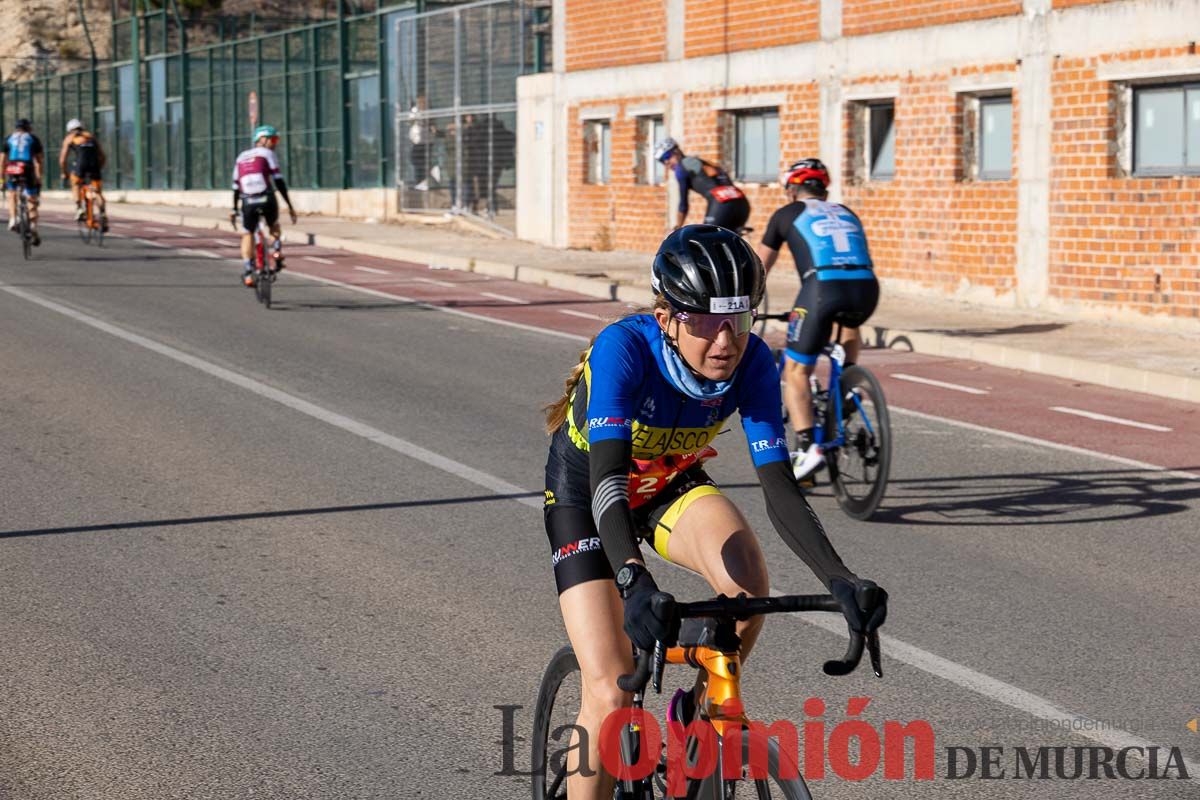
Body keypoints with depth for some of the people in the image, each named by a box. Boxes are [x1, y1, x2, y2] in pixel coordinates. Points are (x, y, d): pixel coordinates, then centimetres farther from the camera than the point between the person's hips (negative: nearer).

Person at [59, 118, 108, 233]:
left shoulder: (69, 138, 23)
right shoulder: (91, 136, 31)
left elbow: (62, 159, 18)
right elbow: (102, 157, 27)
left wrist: (64, 173, 31)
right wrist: (98, 169, 39)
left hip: (80, 163, -2)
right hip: (94, 163, 2)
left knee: (76, 186, 21)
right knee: (98, 191, 6)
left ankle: (79, 208, -1)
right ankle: (102, 214, -16)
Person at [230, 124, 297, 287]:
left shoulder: (241, 157, 19)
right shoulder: (267, 154, 5)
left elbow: (236, 187, 20)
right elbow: (279, 181, -2)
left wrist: (234, 210, 28)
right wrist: (290, 206, -2)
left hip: (248, 203, 2)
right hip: (267, 200, -2)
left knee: (247, 235, 16)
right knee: (274, 226, 27)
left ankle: (248, 272, 3)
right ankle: (276, 250, 3)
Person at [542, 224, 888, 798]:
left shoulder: (751, 362, -24)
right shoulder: (624, 347, -35)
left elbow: (778, 487, -27)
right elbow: (607, 478, -45)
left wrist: (839, 579, -42)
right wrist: (633, 581, -62)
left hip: (671, 487, 3)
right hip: (585, 494, -3)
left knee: (748, 580, -29)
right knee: (610, 698, -16)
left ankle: (700, 712, -3)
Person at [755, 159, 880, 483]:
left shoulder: (787, 214, 22)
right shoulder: (846, 213, 32)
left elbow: (758, 270, 30)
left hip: (823, 287, -4)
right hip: (866, 288, 4)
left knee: (795, 373, 7)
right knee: (849, 324, 40)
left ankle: (807, 448, -10)